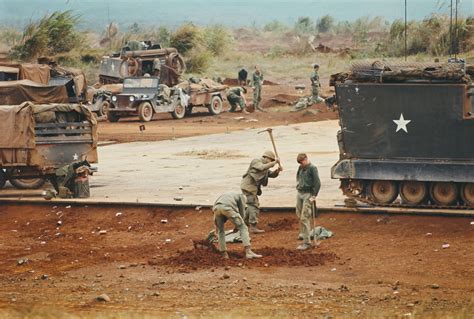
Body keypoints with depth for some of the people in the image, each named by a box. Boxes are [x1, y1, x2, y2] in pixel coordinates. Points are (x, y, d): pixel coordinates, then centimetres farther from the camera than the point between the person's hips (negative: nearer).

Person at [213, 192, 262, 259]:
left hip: (216, 208, 5)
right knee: (243, 228, 5)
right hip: (228, 208, -5)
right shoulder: (241, 197, 29)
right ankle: (248, 252, -6)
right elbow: (242, 214, 22)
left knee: (220, 231, 27)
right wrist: (237, 226, 35)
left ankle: (224, 254, 24)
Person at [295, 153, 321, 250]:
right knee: (299, 216, 10)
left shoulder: (312, 168, -11)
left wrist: (314, 196, -16)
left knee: (304, 218, -11)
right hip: (299, 194, 8)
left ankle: (307, 242, -10)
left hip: (308, 195, -8)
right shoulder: (301, 168, 10)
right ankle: (303, 235, 24)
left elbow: (317, 183, -15)